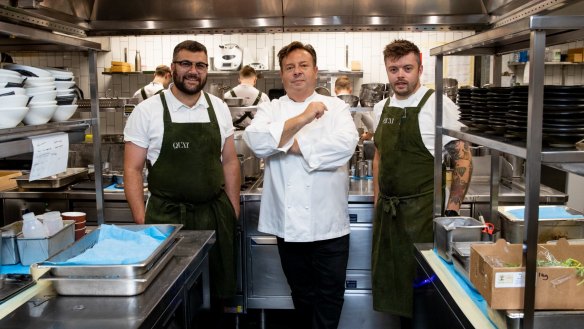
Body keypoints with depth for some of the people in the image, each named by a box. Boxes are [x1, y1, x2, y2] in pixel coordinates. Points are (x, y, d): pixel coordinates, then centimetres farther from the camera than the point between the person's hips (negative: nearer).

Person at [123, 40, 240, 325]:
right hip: (166, 217, -3)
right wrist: (142, 224, -8)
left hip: (216, 214, 3)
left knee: (217, 294, 12)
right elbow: (132, 170, -3)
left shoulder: (219, 108, 5)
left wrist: (234, 213, 8)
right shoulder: (147, 111, -5)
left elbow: (229, 163, 11)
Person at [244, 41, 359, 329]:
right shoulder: (270, 109, 5)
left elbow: (345, 143, -18)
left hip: (328, 222, -1)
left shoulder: (335, 107, 2)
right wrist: (302, 118, -23)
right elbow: (256, 141, -16)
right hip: (289, 222, 2)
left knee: (330, 294, 8)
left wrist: (292, 144, -14)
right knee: (302, 294, 18)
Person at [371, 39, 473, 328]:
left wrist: (452, 210, -14)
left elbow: (463, 158, -11)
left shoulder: (438, 105, -11)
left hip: (422, 209, -6)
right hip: (386, 209, 6)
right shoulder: (381, 108, 8)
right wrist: (377, 201, 13)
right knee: (392, 278, 16)